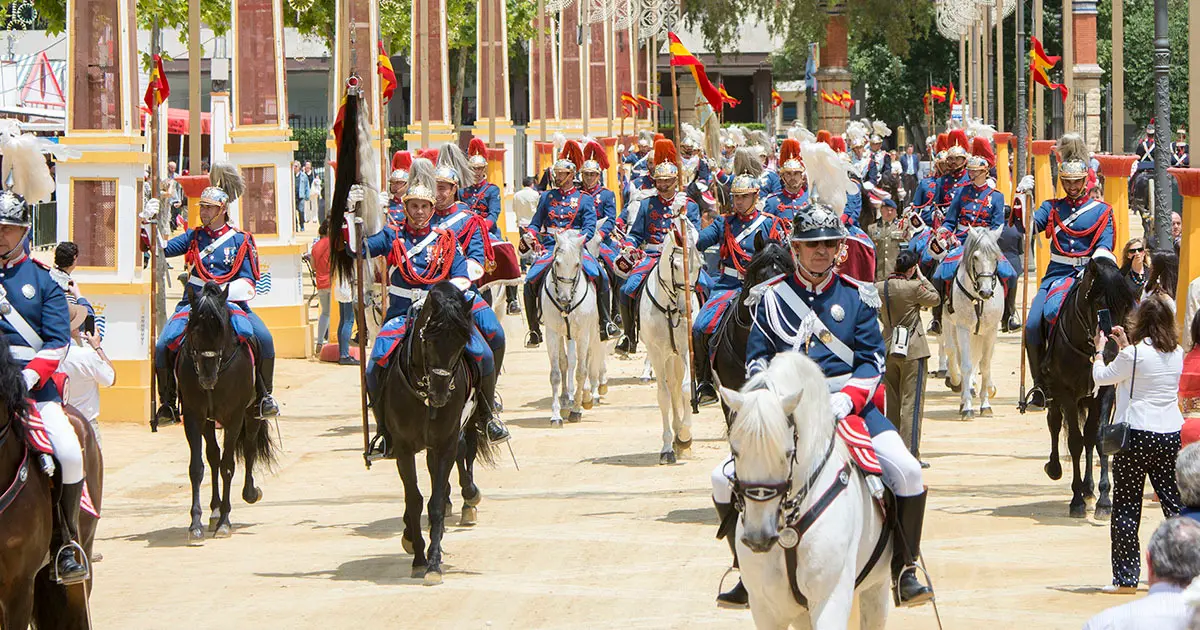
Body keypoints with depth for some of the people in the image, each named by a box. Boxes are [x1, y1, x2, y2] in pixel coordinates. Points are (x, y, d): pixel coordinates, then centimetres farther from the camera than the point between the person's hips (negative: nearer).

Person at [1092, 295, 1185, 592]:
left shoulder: (1134, 354, -13)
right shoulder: (1177, 354, 5)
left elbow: (1101, 377, 0)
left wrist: (1100, 350, 16)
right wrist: (1125, 345, 25)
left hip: (1136, 435, -5)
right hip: (1170, 434, 5)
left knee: (1126, 507, 1)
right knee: (1174, 502, 10)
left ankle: (1126, 578, 2)